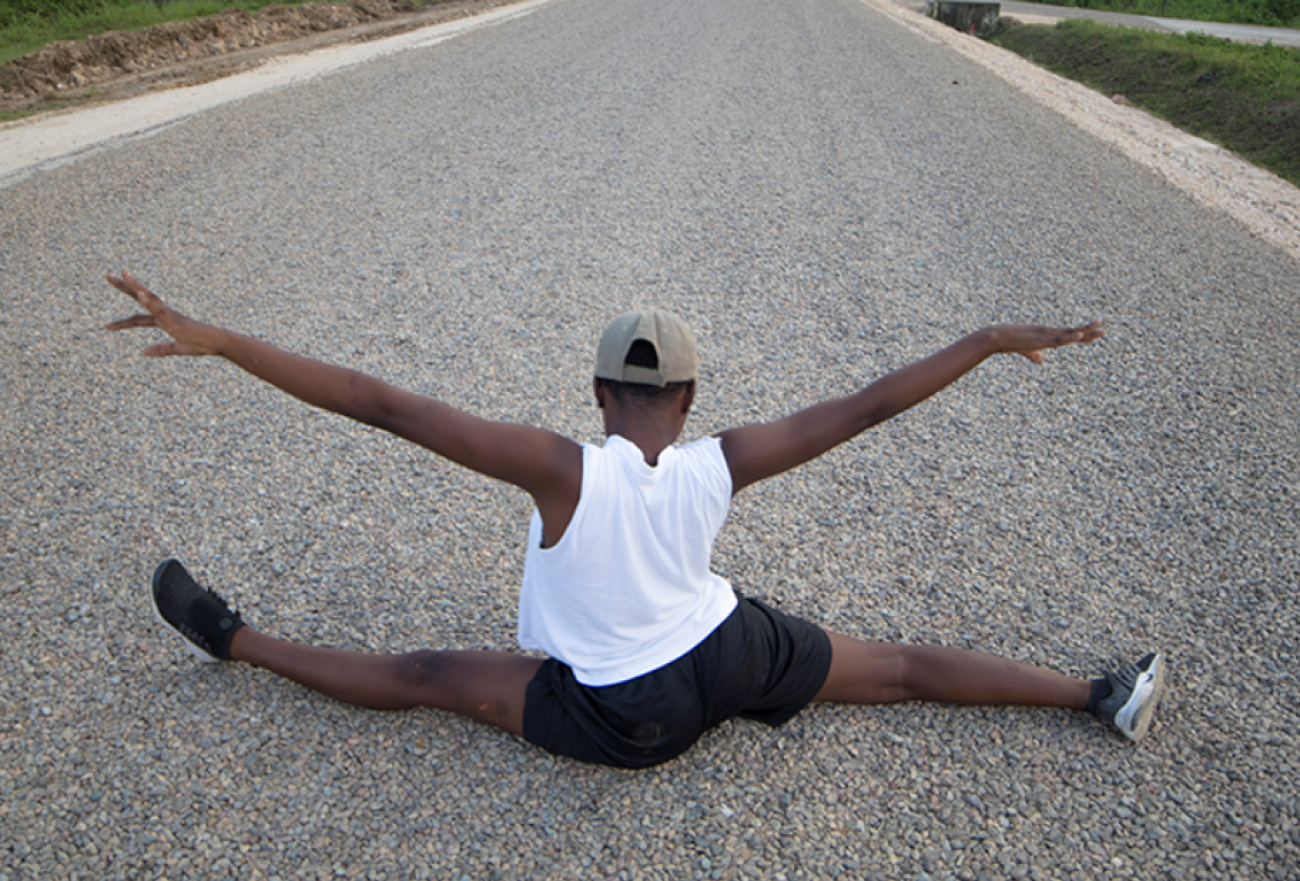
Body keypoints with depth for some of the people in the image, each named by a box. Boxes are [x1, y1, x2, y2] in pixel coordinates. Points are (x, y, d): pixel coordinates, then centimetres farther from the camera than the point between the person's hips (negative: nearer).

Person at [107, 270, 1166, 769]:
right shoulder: (720, 464, -17)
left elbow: (387, 405, -32)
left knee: (427, 676, 6)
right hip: (739, 652, 3)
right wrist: (992, 339, -3)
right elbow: (865, 407, -13)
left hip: (632, 720, -2)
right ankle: (1103, 696, 23)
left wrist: (218, 341, -31)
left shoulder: (564, 470, -28)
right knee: (904, 665, 16)